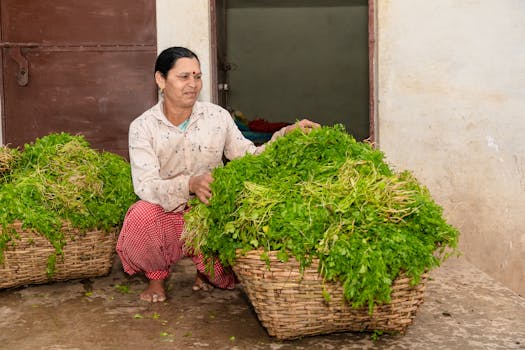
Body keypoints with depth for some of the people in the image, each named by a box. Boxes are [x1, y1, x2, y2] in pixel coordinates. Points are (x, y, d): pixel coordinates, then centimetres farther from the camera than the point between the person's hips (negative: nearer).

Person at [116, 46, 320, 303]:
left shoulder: (217, 116, -1)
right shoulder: (143, 127, -9)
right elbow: (145, 186, -22)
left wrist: (286, 136, -18)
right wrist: (190, 184, -41)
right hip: (165, 217, -1)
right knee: (143, 214, -36)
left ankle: (205, 269, 15)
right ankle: (156, 275, -1)